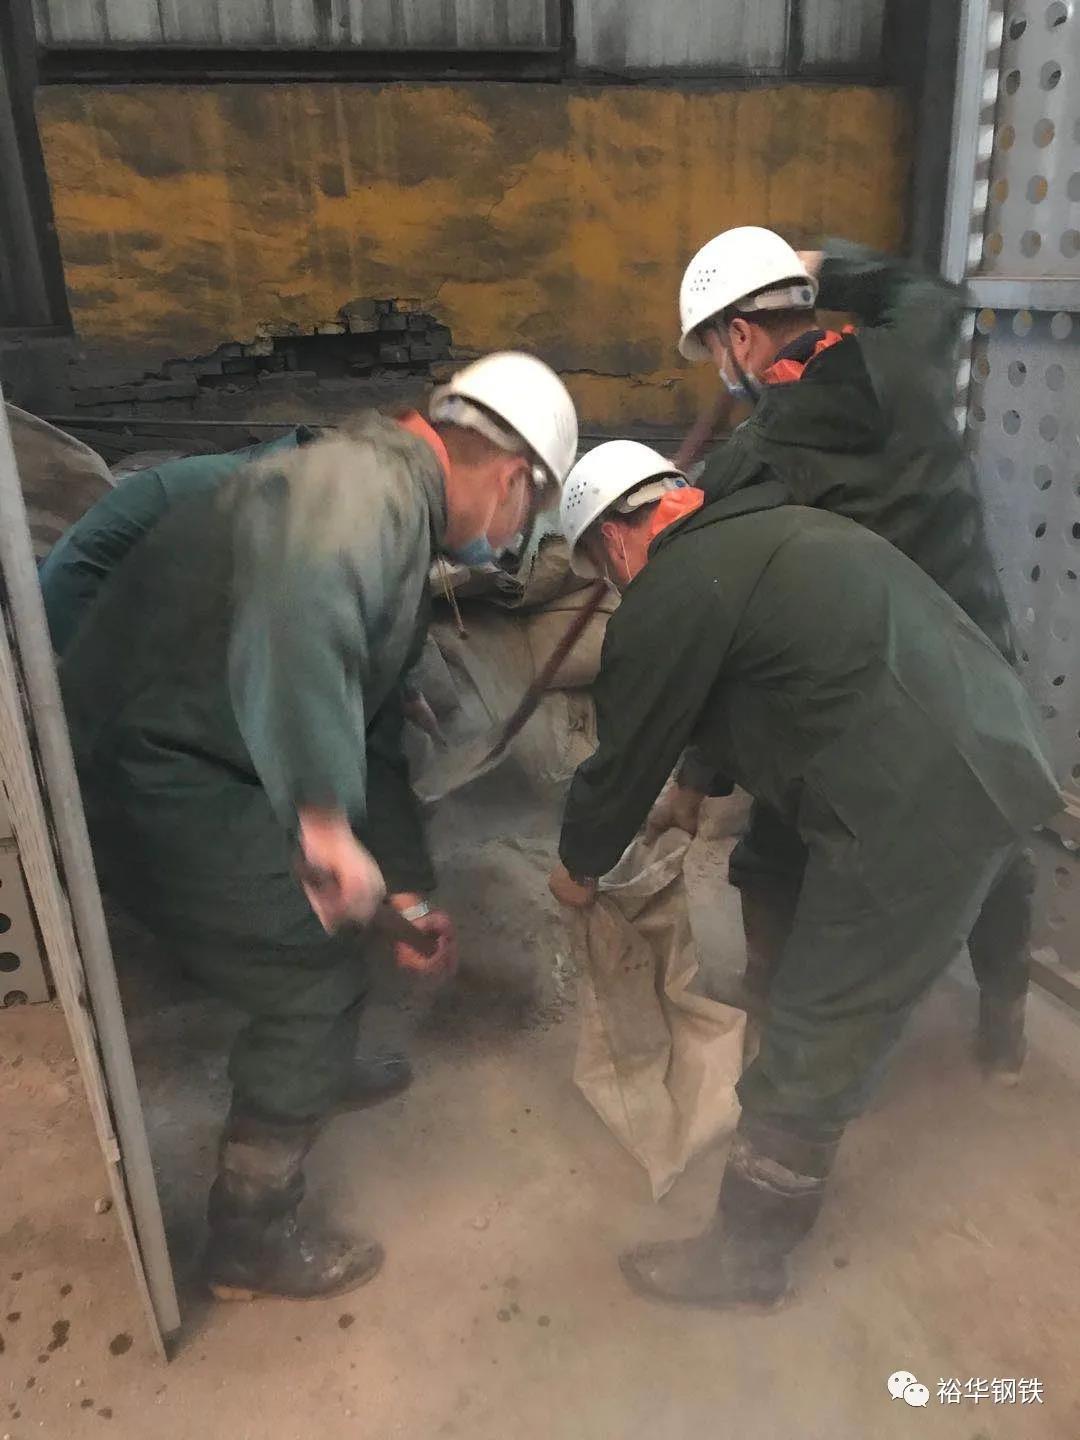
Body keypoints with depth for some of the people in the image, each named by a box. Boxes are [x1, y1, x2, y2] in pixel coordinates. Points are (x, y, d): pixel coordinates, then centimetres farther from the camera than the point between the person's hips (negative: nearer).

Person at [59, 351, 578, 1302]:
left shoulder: (406, 542, 15)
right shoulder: (367, 480, -18)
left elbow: (376, 736, 18)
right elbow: (298, 611, -43)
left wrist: (409, 889, 18)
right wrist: (325, 818, -42)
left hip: (198, 758, 10)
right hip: (153, 766, -10)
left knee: (323, 918, 27)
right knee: (316, 979, 0)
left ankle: (314, 1072, 54)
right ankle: (252, 1242, 20)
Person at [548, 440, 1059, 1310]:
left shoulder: (672, 593, -9)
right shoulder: (773, 530, 20)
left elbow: (625, 756, -1)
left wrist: (580, 869, 18)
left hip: (915, 816, -10)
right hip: (1000, 762, 10)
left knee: (813, 1053, 5)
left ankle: (746, 1260, 23)